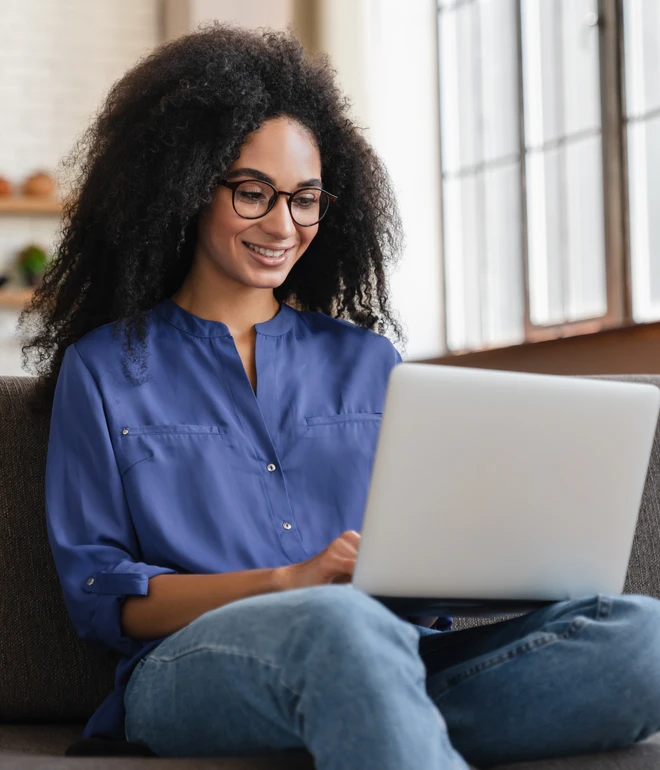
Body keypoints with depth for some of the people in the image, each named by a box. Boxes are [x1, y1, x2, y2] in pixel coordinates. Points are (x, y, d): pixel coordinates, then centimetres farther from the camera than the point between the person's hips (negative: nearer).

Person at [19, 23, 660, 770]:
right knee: (338, 624, -43)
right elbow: (97, 595, 5)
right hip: (190, 672, -4)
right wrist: (287, 582, -10)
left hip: (383, 656, 5)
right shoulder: (105, 370, 15)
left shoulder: (369, 361, 25)